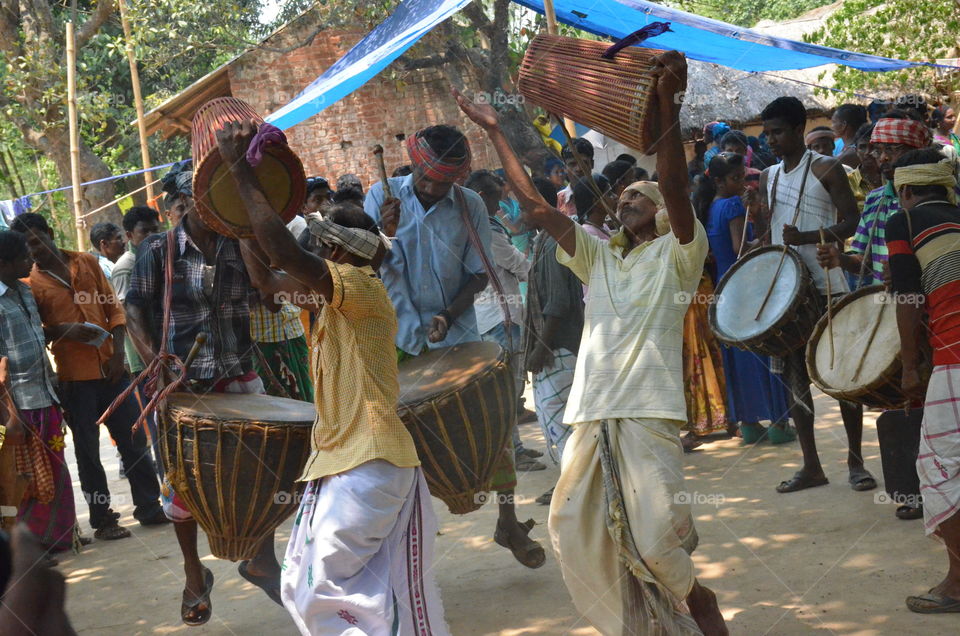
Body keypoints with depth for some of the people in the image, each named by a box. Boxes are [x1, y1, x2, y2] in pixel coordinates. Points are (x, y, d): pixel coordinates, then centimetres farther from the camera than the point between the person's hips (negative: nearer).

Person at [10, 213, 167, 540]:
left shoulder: (87, 263, 6)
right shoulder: (30, 283, -3)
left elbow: (114, 308, 9)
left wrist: (117, 351, -3)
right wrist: (63, 331, -19)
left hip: (111, 368, 3)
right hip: (74, 377, -3)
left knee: (134, 440, 8)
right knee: (87, 449, 4)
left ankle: (150, 507, 19)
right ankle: (102, 519, 13)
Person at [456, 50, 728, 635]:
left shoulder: (676, 254, 3)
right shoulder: (599, 257, 19)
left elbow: (675, 187, -15)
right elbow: (537, 205, 14)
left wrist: (668, 105, -29)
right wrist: (495, 132, 10)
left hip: (649, 413, -6)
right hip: (592, 413, 6)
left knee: (655, 536, -14)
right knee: (574, 527, 3)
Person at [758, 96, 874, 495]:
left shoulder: (826, 169, -4)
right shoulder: (768, 177, 13)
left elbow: (851, 221, -10)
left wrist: (806, 237, -23)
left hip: (825, 285, -6)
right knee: (793, 375, 5)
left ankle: (855, 461, 7)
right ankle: (811, 465, 11)